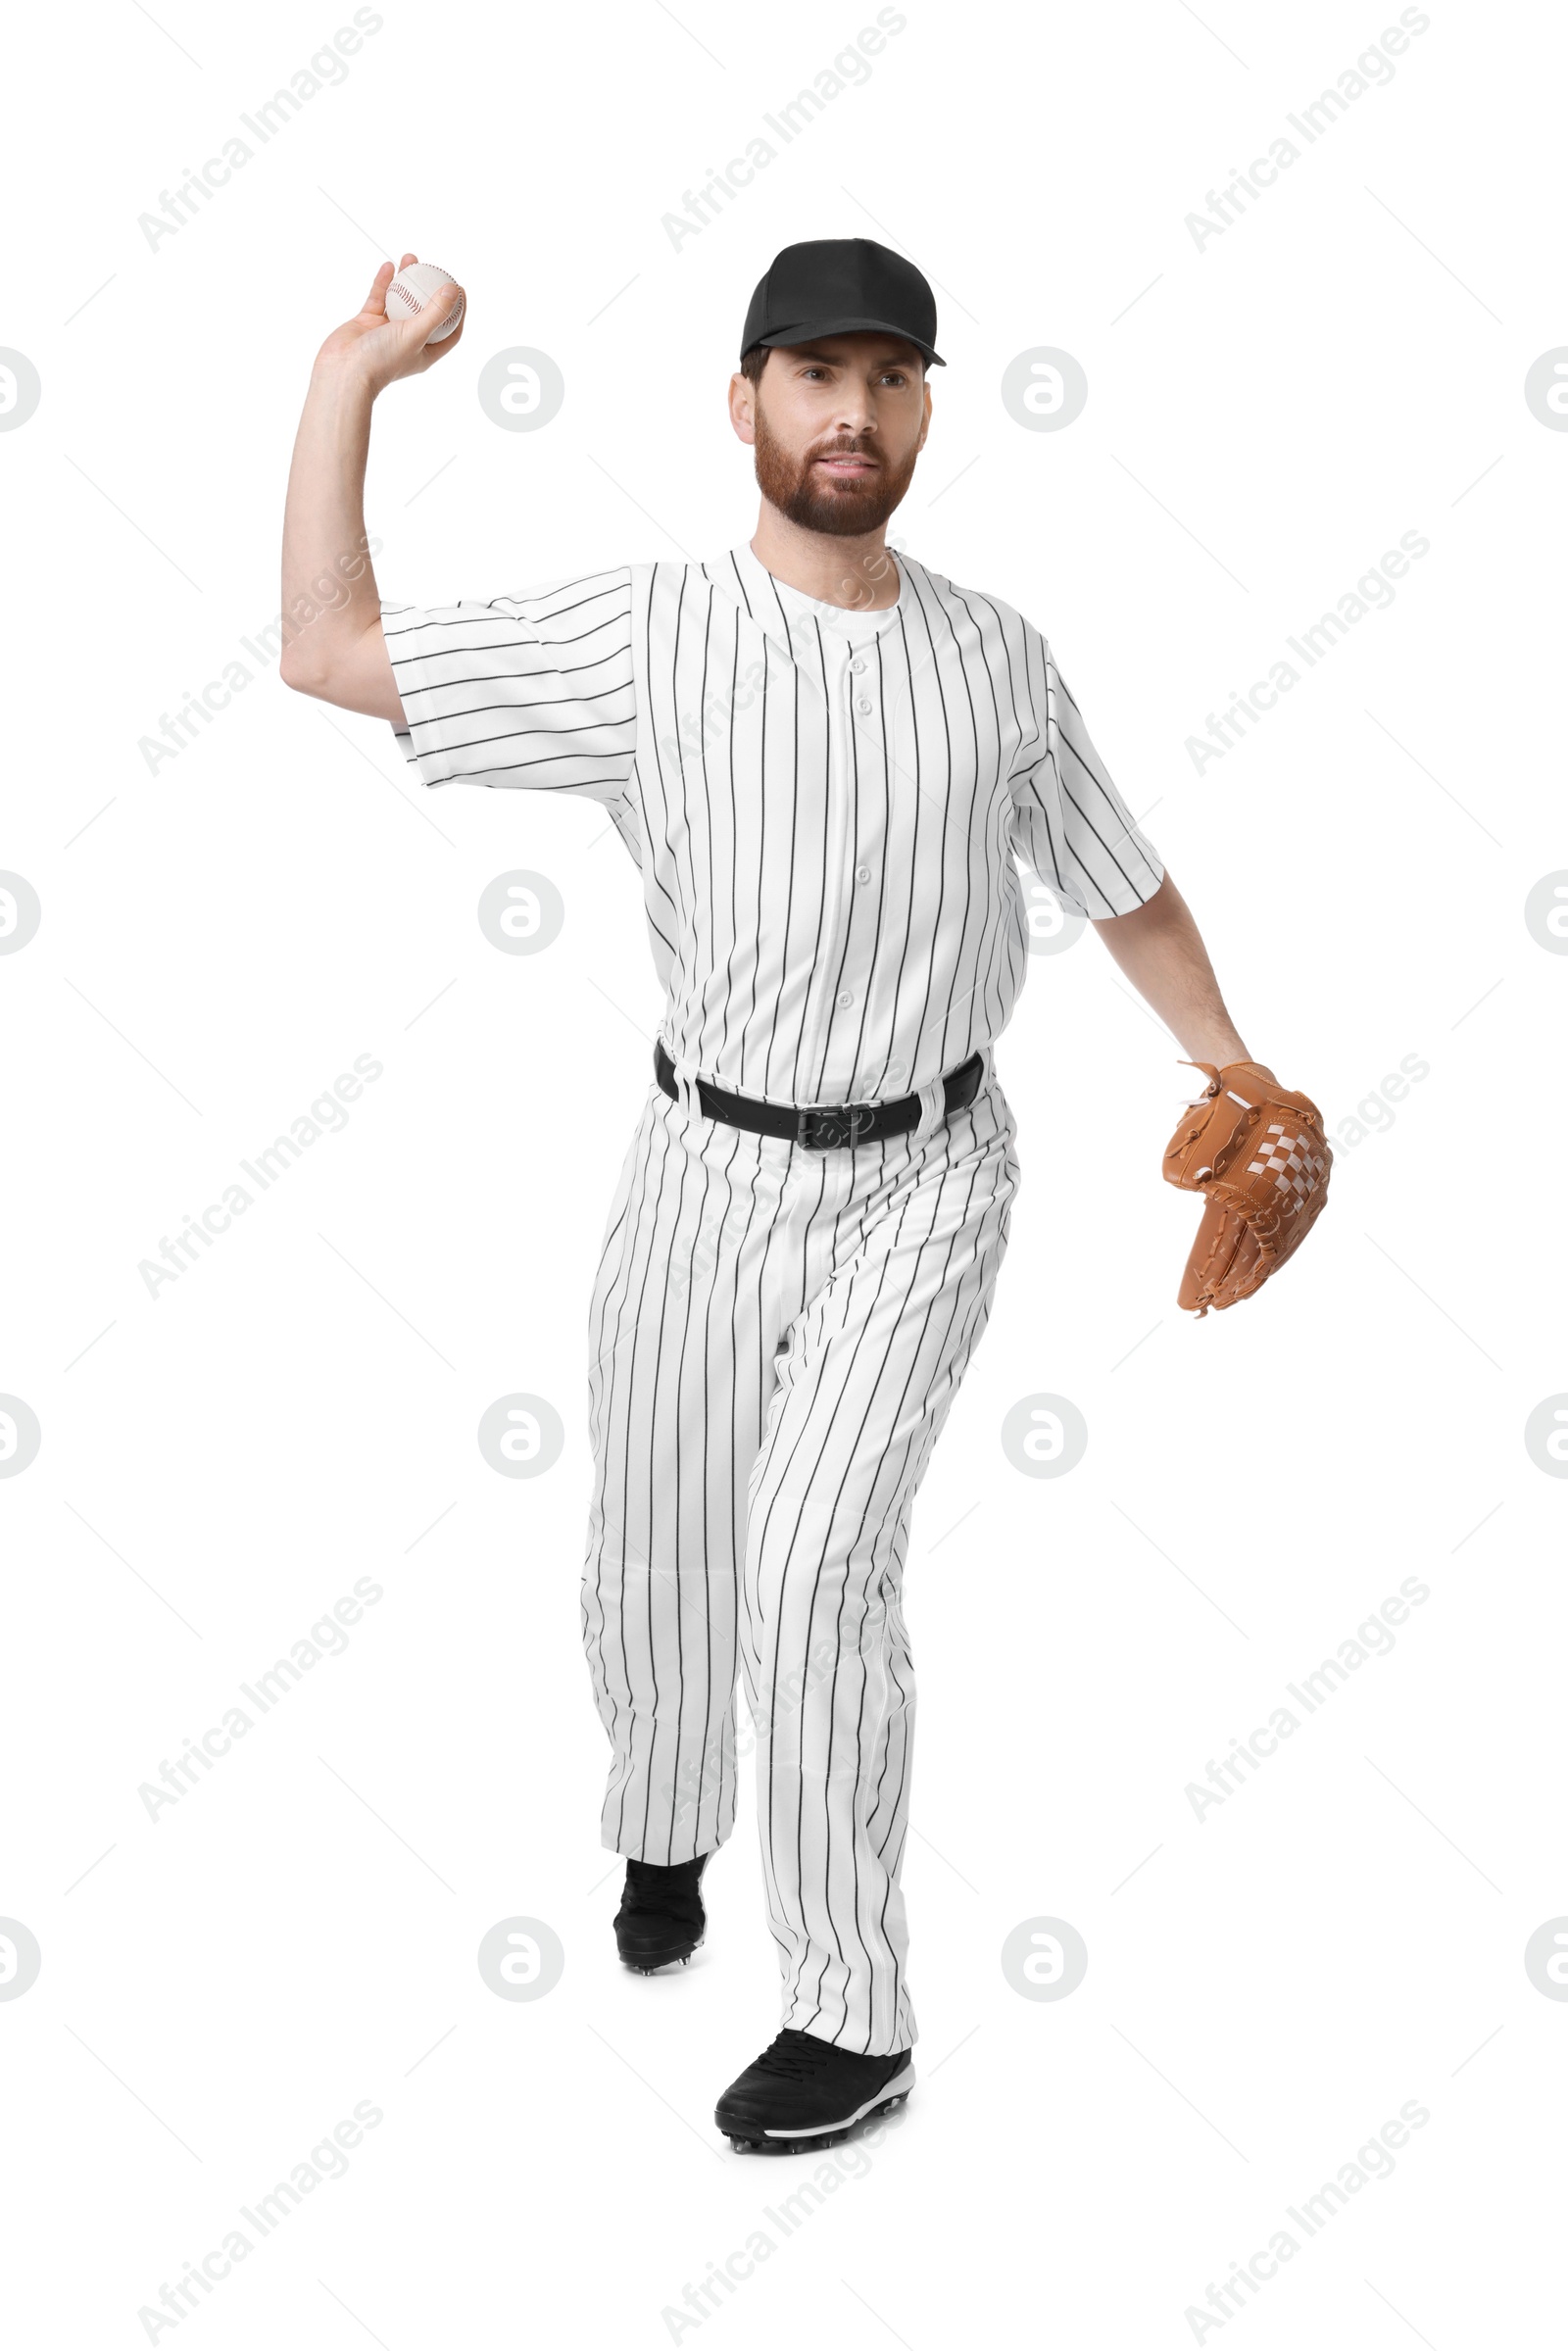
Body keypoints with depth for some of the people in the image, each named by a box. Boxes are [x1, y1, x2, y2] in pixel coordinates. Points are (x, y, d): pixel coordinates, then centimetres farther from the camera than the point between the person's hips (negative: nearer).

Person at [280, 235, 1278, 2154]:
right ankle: (664, 1830, 46)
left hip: (924, 1182, -1)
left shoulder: (997, 658, 0)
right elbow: (327, 655, -10)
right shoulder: (639, 640, -7)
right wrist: (348, 374, -10)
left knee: (816, 1561, -14)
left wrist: (1238, 1079, 1)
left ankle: (857, 2022, 1)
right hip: (709, 1167, 1)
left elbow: (1122, 884, 10)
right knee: (652, 1556, 14)